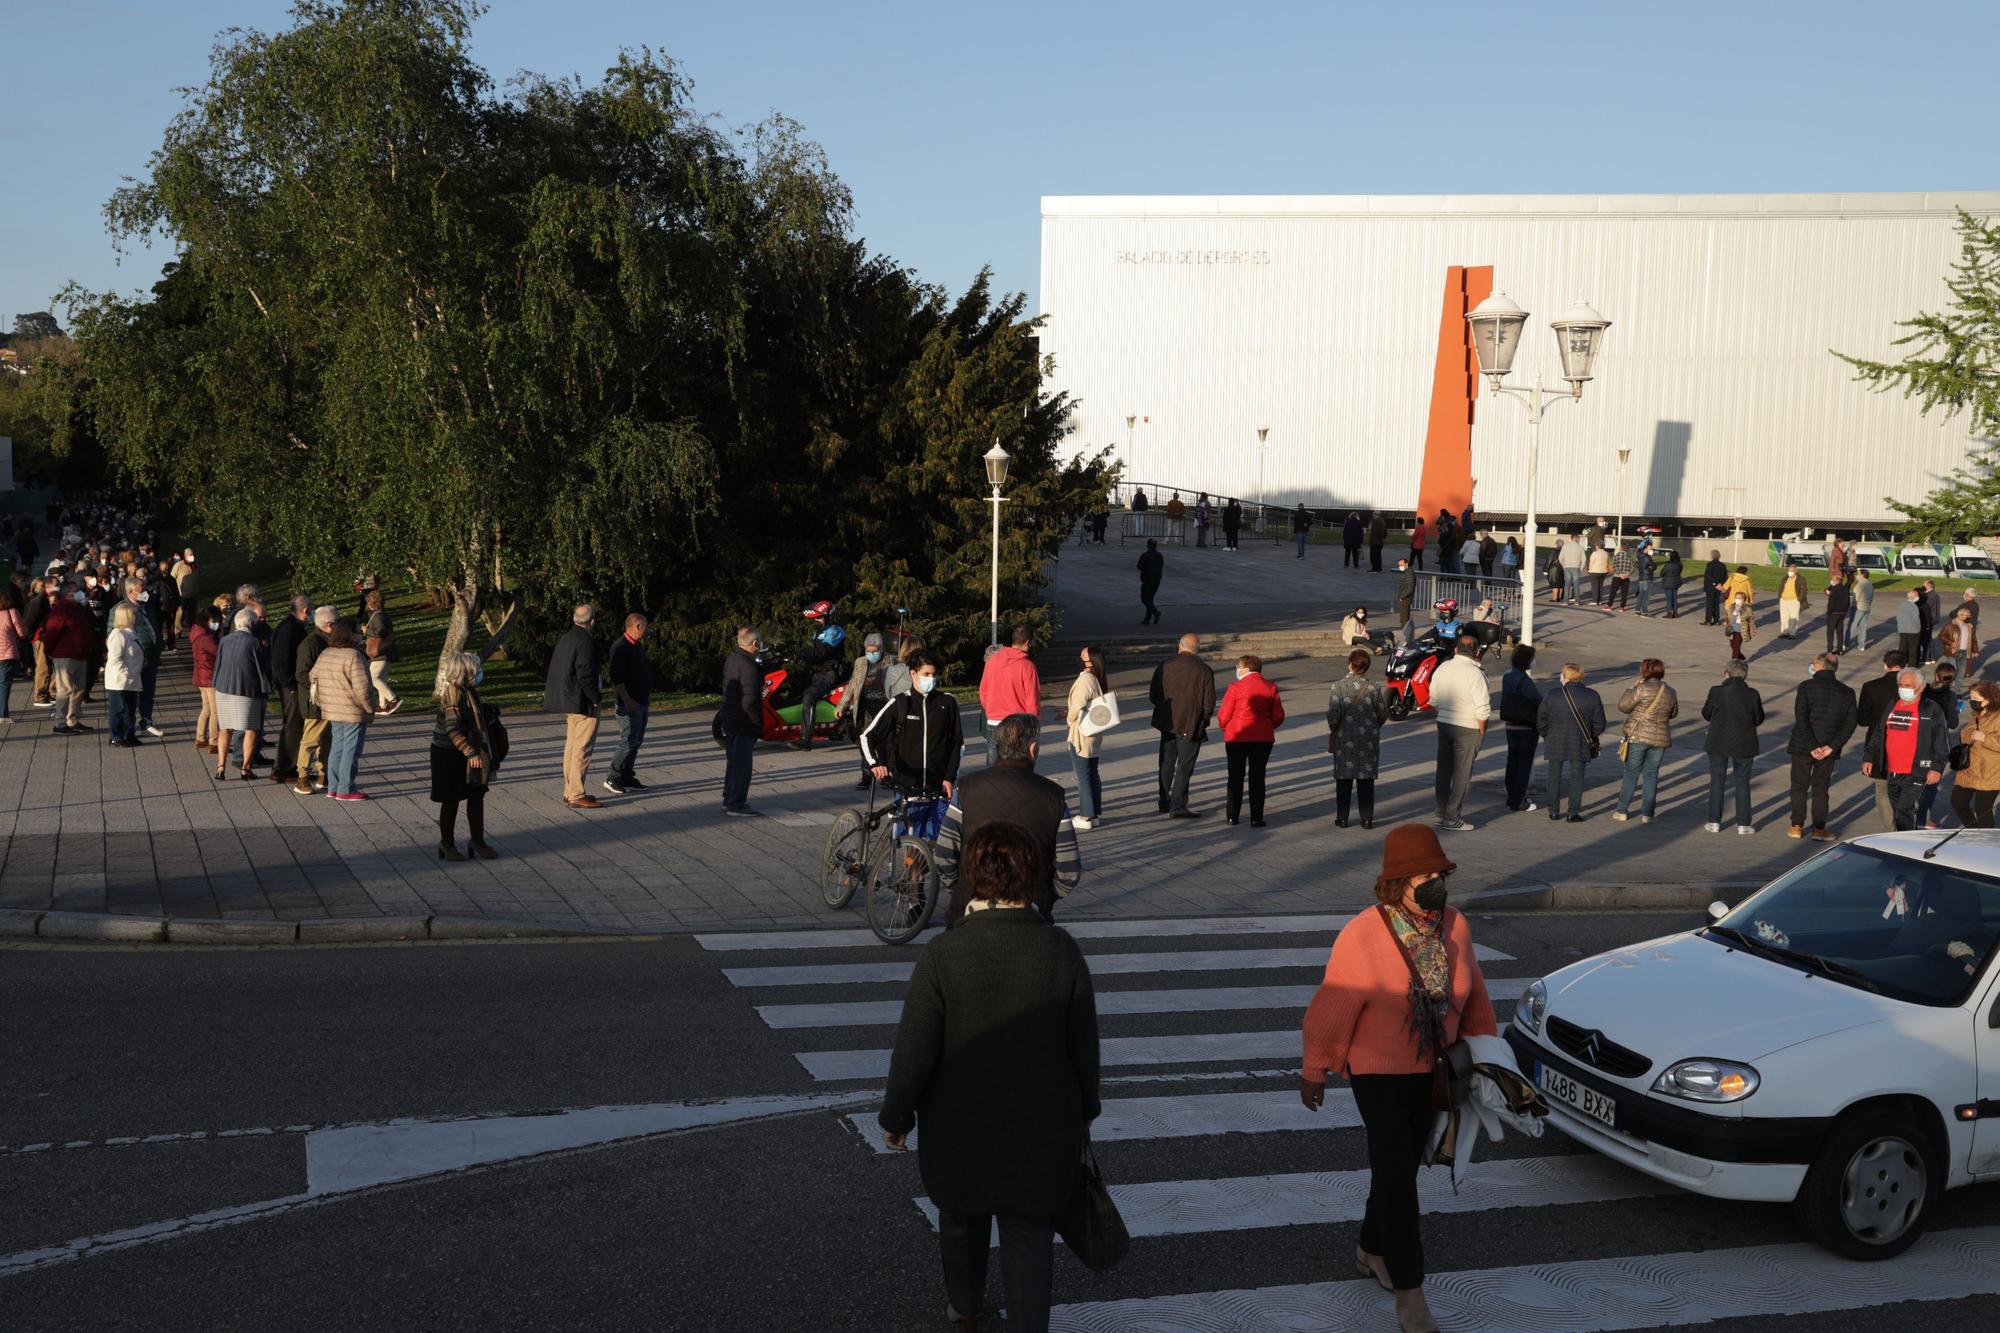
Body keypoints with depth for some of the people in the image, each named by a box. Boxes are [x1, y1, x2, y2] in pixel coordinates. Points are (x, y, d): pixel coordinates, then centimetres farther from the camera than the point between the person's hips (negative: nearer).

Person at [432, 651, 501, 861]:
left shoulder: (468, 690, 4)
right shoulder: (454, 694, -23)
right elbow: (453, 729, -30)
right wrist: (471, 753, -34)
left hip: (465, 755, 9)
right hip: (450, 755, -9)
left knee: (477, 796, 12)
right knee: (451, 800, 4)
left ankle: (477, 841, 23)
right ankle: (447, 845, 18)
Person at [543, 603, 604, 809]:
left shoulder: (565, 638, 11)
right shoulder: (586, 641, -18)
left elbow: (555, 671, 16)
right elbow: (585, 675, -23)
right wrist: (597, 697, -13)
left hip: (568, 702, 10)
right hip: (583, 703, -10)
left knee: (571, 747, 15)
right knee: (582, 750, -6)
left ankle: (569, 792, 22)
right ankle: (576, 795, -6)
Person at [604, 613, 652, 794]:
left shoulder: (637, 646, 16)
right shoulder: (620, 647, -14)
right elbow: (616, 678, -20)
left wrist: (647, 696, 21)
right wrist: (627, 701, -23)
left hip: (641, 703, 10)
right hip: (629, 704, -10)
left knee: (636, 741, 11)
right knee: (628, 741, -10)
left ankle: (627, 777, 17)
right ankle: (612, 778, -4)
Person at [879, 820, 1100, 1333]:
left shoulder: (942, 954, -20)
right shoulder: (1062, 950, -14)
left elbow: (914, 1051, -14)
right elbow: (1084, 1043, -3)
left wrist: (896, 1118, 1)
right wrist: (1085, 1107, 13)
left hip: (961, 1125, 0)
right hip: (1042, 1127, 0)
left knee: (963, 1218, 24)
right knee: (1030, 1235, 11)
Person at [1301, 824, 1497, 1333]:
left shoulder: (1455, 927, -8)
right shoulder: (1362, 937, -24)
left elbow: (1474, 999, 7)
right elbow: (1331, 1010, -16)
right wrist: (1314, 1072, -9)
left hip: (1432, 1071, 5)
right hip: (1377, 1073, -5)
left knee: (1403, 1168, 17)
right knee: (1396, 1174, -6)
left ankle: (1372, 1250, 39)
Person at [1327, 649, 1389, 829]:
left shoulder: (1338, 687, -11)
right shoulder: (1374, 688, -5)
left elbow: (1333, 715, -14)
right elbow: (1383, 714, 0)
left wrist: (1333, 731, 5)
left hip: (1345, 740, -1)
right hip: (1369, 740, 1)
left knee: (1344, 780, 8)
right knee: (1366, 780, 8)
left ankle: (1342, 818, 11)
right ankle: (1367, 819, 9)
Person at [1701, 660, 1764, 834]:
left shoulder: (1716, 692, -12)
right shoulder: (1752, 694, -8)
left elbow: (1706, 715, 0)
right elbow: (1758, 720, 1)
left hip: (1718, 744, -1)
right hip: (1743, 746, 1)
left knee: (1716, 781, 11)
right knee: (1742, 783, 12)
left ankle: (1714, 822, 13)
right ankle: (1743, 824, 13)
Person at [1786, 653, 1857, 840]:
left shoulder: (1806, 686, -10)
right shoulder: (1847, 693, 1)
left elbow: (1800, 719, -16)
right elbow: (1850, 724, -3)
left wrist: (1812, 747, -14)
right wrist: (1831, 747, -6)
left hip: (1802, 746, -2)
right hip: (1828, 748, 2)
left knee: (1799, 786, 10)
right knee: (1820, 789, 11)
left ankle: (1797, 826, 12)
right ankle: (1819, 829, 10)